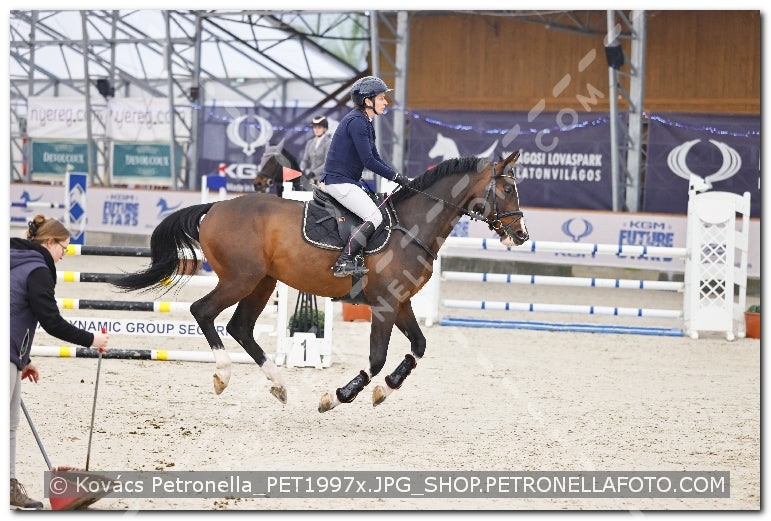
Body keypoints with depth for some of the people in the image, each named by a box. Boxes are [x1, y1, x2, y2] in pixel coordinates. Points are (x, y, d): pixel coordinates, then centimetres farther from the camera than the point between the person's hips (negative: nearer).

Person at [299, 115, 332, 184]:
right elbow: (305, 160, 16)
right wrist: (302, 171, -6)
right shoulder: (310, 143, 16)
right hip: (311, 179, 5)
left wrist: (313, 173, -18)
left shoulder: (328, 142, -3)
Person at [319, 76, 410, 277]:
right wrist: (395, 176, -12)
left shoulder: (366, 123, 15)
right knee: (375, 218, -17)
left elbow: (375, 159, 19)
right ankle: (343, 263, -19)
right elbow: (368, 161, -20)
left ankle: (355, 259, 3)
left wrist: (398, 176, 6)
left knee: (376, 214, 9)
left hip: (349, 182, 11)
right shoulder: (356, 121, -17)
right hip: (339, 182, -11)